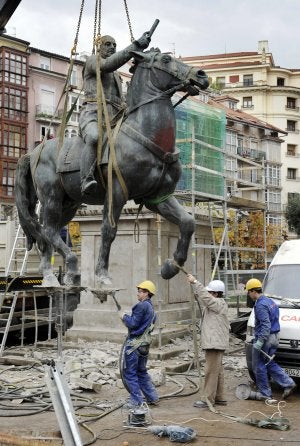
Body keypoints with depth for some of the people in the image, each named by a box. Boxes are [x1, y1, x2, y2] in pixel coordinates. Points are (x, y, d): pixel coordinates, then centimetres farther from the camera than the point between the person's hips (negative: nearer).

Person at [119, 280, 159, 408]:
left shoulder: (142, 306, -16)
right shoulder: (151, 308, 14)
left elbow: (133, 323, -19)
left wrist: (124, 316, -2)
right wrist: (127, 319, 12)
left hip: (135, 343, -9)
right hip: (145, 344, 10)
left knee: (129, 372, -1)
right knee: (142, 371, 20)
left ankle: (136, 400, 1)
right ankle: (152, 397, 22)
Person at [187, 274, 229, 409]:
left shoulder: (219, 304, -13)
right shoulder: (215, 303, 16)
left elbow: (205, 296, -24)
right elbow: (202, 295, 18)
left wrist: (195, 282, -21)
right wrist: (194, 283, 7)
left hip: (215, 343, -11)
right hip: (213, 343, 11)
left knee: (211, 371, -7)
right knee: (217, 371, 14)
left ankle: (208, 399, -3)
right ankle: (220, 397, 21)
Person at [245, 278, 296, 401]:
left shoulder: (261, 305, -18)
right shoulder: (270, 301, 13)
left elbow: (266, 325, -25)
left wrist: (260, 341, -27)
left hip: (265, 338, -10)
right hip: (274, 337, 10)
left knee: (259, 366, 3)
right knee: (269, 363, 18)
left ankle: (265, 393, 8)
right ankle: (288, 383, 9)